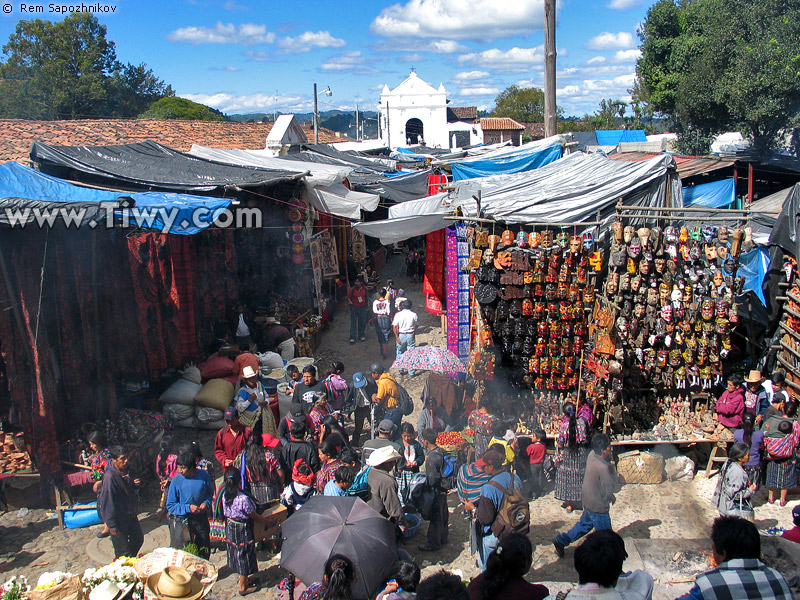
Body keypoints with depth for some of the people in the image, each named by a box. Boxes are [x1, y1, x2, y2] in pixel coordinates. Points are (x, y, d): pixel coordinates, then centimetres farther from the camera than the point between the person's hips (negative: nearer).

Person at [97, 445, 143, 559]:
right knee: (122, 550, 4)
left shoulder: (126, 470, 0)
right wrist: (112, 525, -21)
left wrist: (135, 484, 1)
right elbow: (107, 502, -24)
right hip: (119, 519, -9)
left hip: (131, 515, 9)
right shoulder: (110, 477, -27)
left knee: (138, 539, 22)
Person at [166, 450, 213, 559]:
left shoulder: (203, 475, -9)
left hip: (201, 518, 3)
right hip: (181, 520, -3)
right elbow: (170, 505, -10)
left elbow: (210, 492, 8)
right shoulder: (176, 481, -15)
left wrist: (206, 503, -12)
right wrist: (188, 508, -20)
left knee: (204, 551, 17)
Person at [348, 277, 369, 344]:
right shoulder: (352, 289, -9)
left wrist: (366, 305, 15)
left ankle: (361, 335, 26)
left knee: (362, 322, 10)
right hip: (354, 308, -3)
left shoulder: (364, 289, 1)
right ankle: (352, 338, 0)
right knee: (353, 323, -3)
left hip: (362, 308, 3)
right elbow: (348, 297, -2)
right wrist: (350, 302, -20)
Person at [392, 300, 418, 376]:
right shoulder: (413, 314, -5)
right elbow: (415, 326, 2)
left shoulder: (398, 315, -7)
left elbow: (394, 326, -11)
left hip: (401, 335, 0)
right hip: (410, 335, 0)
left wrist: (397, 337, -9)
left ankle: (401, 369, 21)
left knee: (400, 353, 19)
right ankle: (411, 372, 10)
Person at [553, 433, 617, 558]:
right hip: (598, 505, -9)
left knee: (585, 524, 29)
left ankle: (561, 540, 36)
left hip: (588, 499, 9)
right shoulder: (603, 468, -33)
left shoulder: (592, 454, -7)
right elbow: (610, 488, -21)